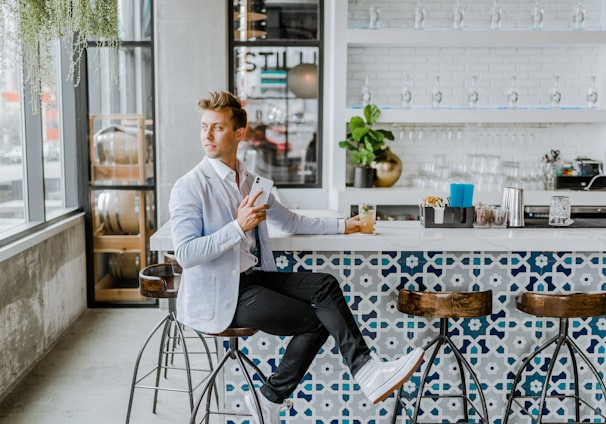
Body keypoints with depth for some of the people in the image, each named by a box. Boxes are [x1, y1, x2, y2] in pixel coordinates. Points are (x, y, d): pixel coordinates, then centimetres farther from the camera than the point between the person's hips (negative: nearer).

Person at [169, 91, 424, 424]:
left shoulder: (249, 182, 14)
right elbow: (185, 254, -19)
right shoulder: (189, 188, -9)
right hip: (218, 296, -7)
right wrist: (238, 227, -26)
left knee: (325, 285, -14)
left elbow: (290, 221, 25)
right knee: (317, 318, -16)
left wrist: (342, 225, 23)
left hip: (254, 277, 7)